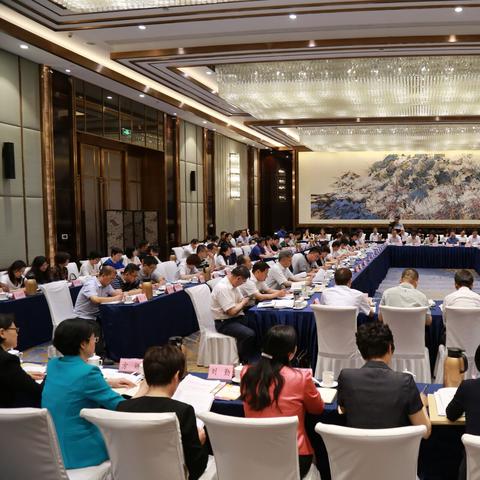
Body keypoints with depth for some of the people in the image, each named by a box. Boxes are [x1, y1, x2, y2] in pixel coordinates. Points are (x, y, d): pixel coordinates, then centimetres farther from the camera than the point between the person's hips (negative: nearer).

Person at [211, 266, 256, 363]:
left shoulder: (233, 284, 8)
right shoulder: (222, 288, -22)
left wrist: (244, 302, -4)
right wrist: (243, 303, -6)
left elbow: (241, 301, 19)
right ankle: (244, 362, -9)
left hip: (237, 318, 9)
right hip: (224, 322, -9)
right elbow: (232, 311, -23)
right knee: (249, 334, -28)